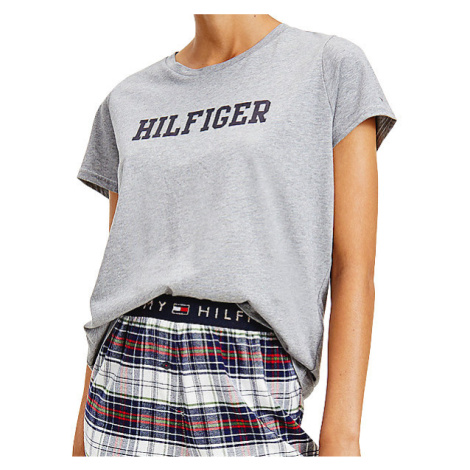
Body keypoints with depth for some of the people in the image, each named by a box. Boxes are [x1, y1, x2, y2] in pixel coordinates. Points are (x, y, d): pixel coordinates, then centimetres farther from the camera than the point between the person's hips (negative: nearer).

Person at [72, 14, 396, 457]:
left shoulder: (333, 64, 2)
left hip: (254, 398, -3)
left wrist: (341, 437, -10)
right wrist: (85, 429, 12)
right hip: (125, 386, 4)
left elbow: (353, 268, -3)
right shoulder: (127, 101, 14)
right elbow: (118, 272, 13)